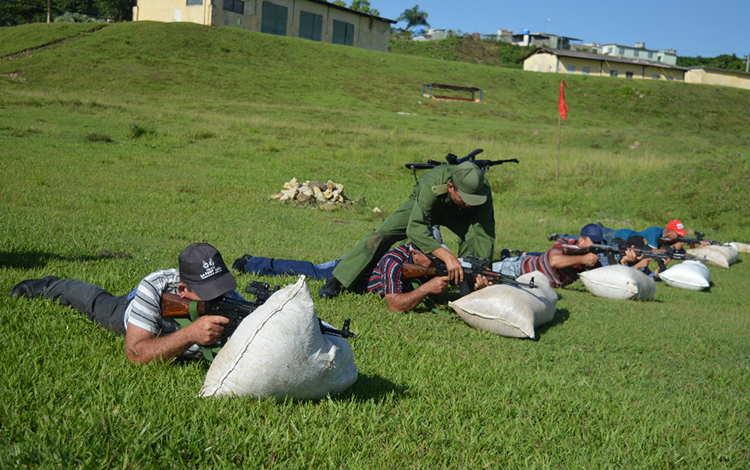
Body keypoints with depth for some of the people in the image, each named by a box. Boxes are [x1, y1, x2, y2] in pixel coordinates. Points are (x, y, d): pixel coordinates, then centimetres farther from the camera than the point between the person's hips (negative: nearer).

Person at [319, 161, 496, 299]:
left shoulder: (482, 190, -37)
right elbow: (415, 228, -52)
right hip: (424, 206, -2)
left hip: (459, 214, 2)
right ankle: (336, 281, -4)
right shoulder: (433, 186, -46)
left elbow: (485, 233, -31)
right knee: (381, 235, -16)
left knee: (476, 236, -27)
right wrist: (447, 257, -62)